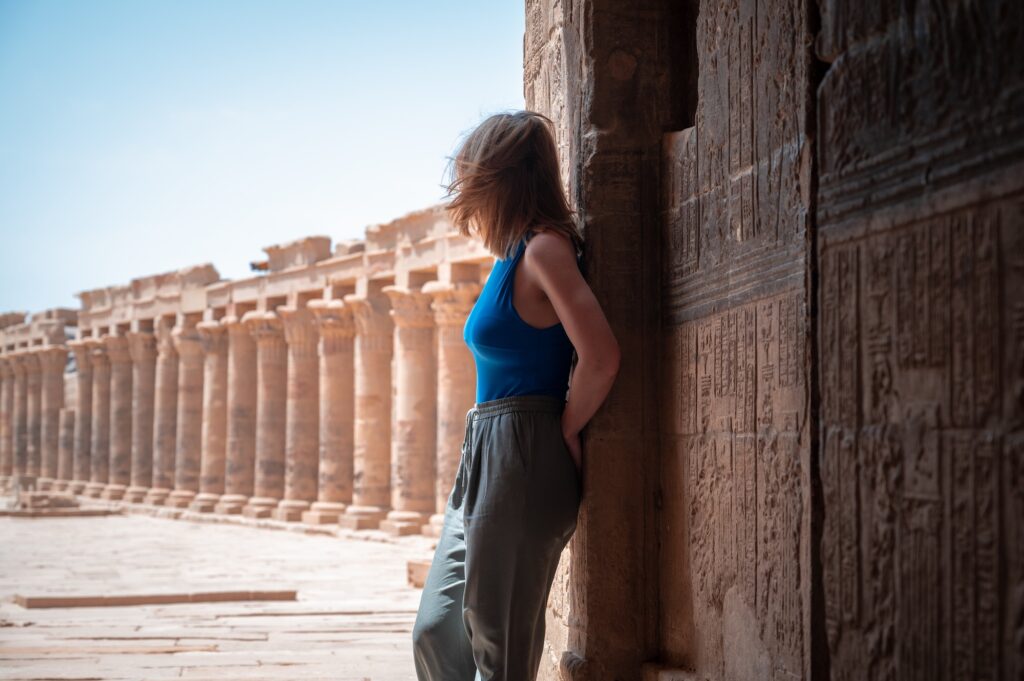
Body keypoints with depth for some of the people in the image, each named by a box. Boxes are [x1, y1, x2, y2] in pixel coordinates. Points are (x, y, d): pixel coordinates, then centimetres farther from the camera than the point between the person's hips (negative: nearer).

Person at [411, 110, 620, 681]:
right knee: (437, 633, 9)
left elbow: (601, 358, -21)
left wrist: (563, 433, -8)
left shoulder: (544, 249, -11)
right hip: (484, 459, 9)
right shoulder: (514, 257, 16)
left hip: (521, 463, -9)